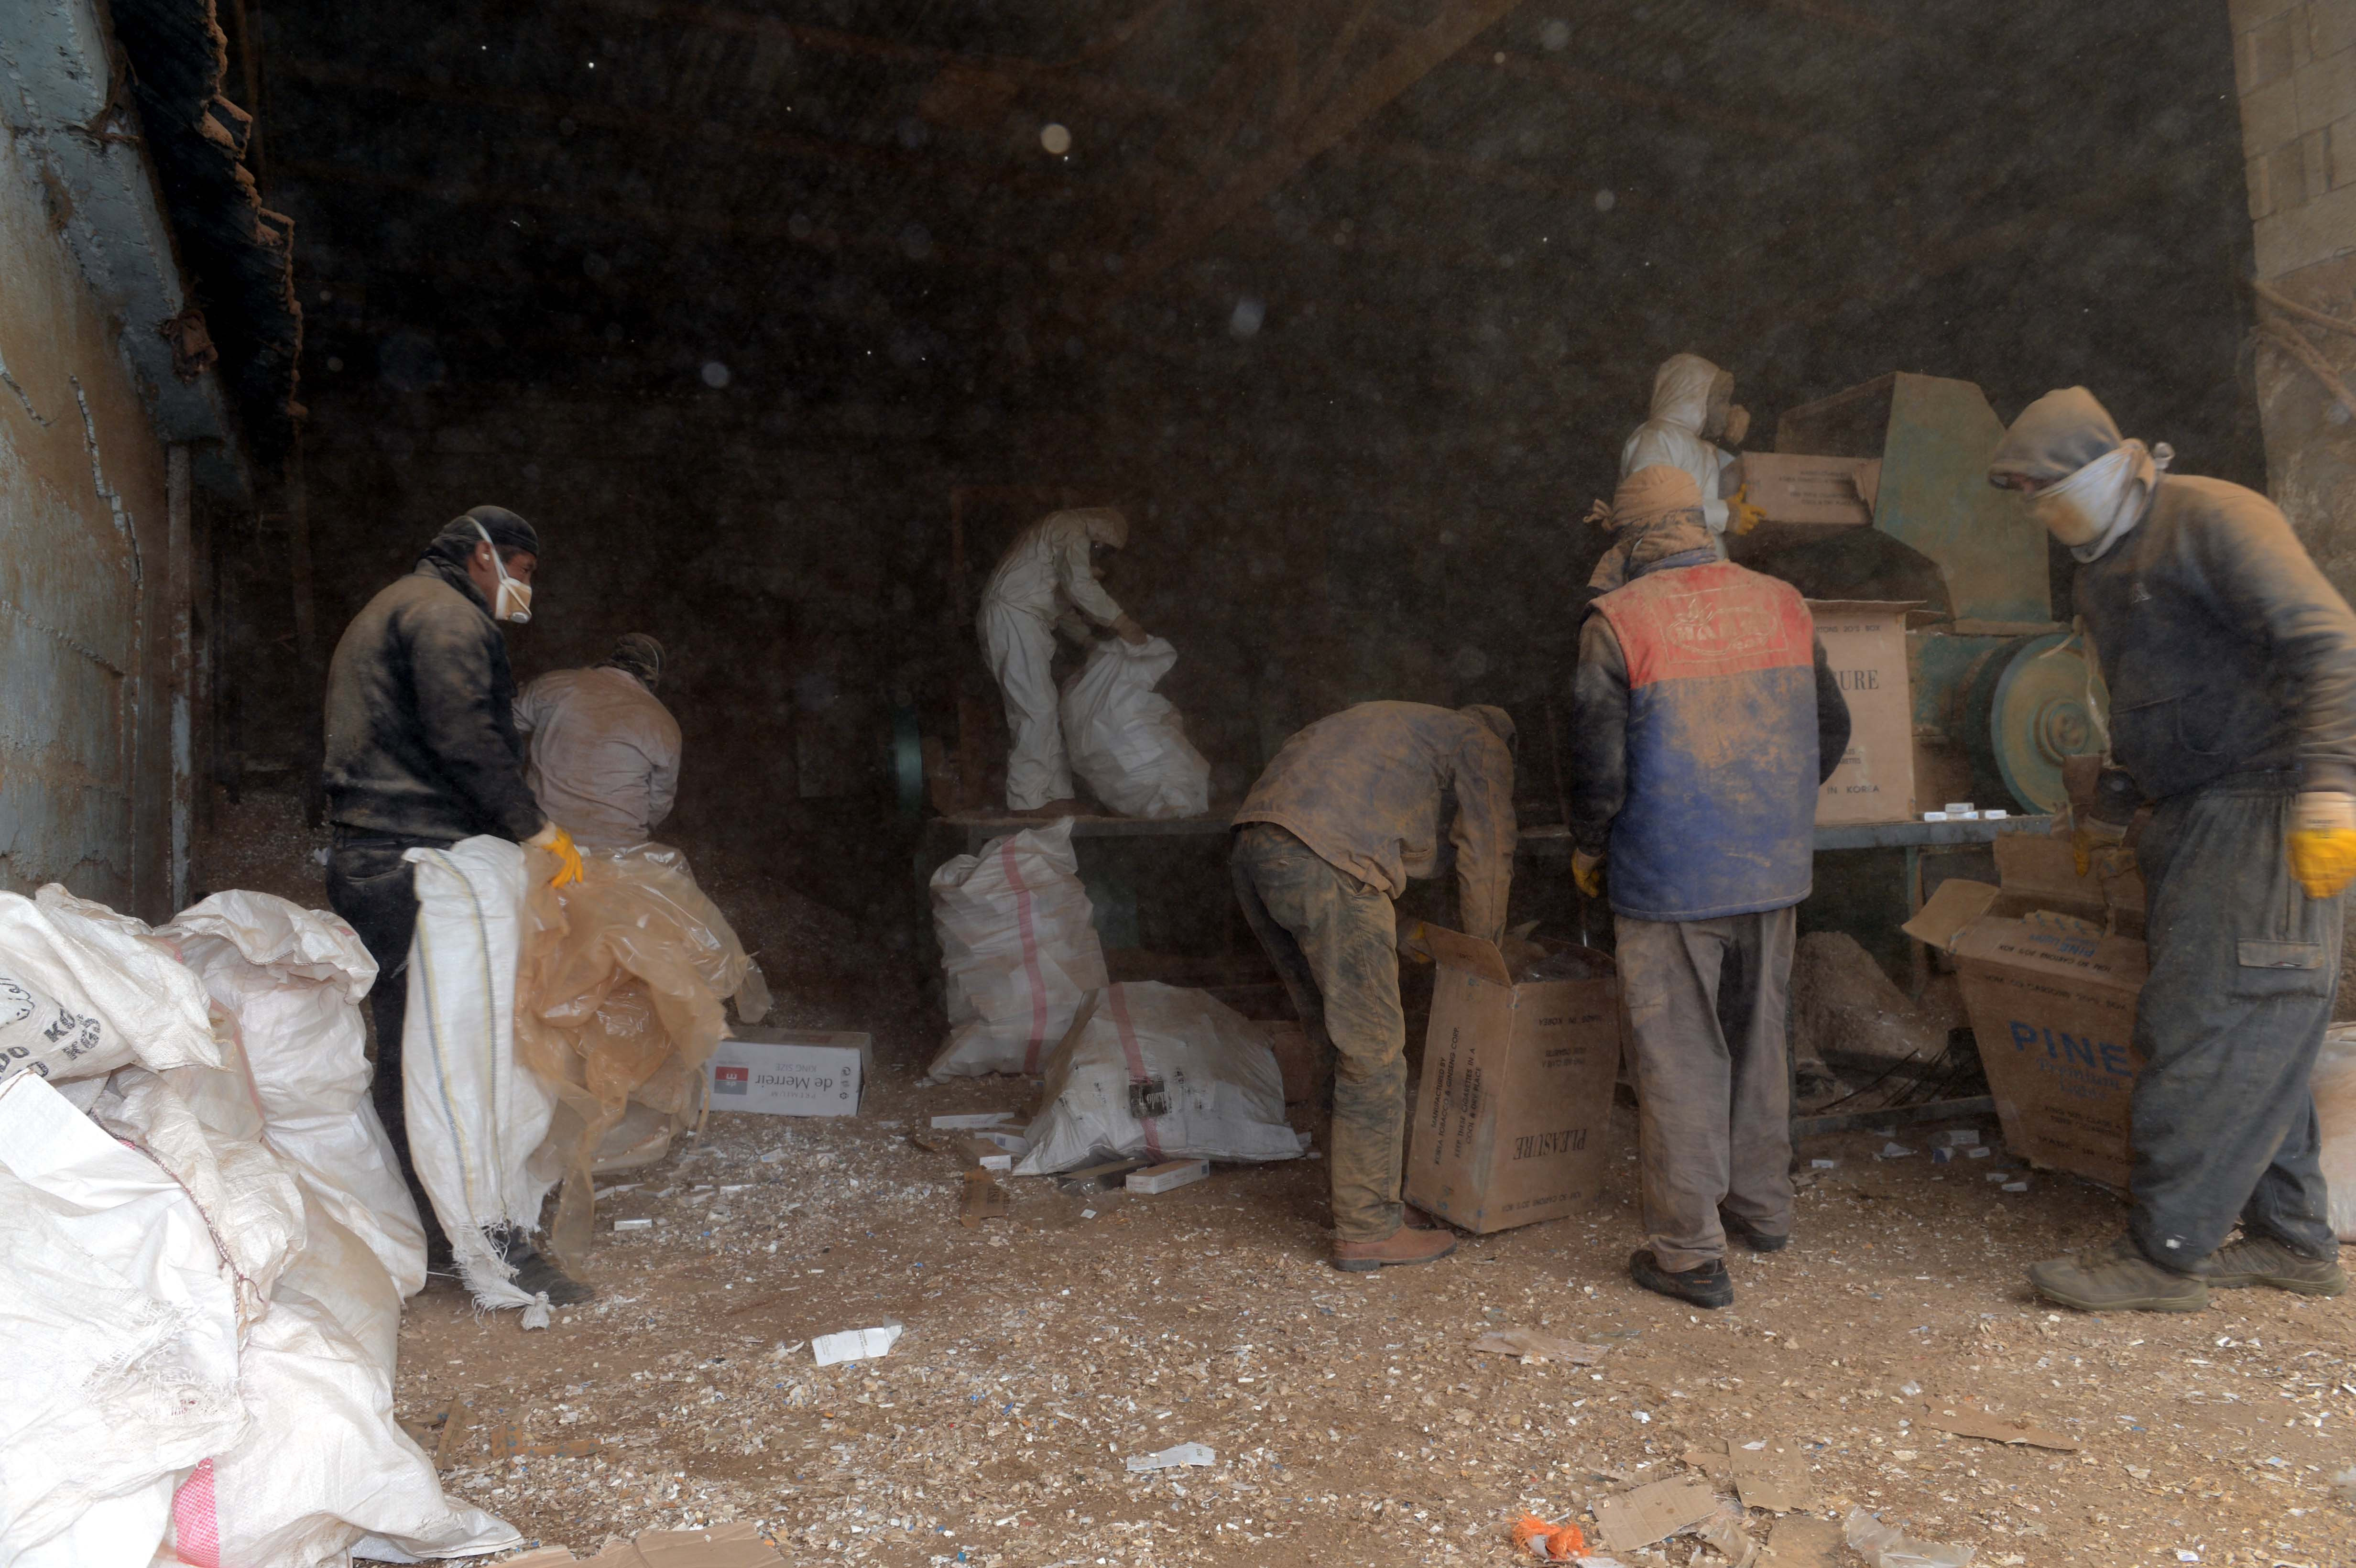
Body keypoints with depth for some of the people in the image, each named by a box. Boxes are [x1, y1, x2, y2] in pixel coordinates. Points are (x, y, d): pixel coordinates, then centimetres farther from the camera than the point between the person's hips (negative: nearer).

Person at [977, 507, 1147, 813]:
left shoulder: (1055, 530, 28)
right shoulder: (1074, 531, -4)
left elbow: (1061, 603, 32)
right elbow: (1079, 585, -19)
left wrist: (1089, 640, 26)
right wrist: (1121, 622, -13)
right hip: (1014, 619, -10)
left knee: (1045, 711, 8)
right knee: (1039, 709, -12)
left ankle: (1055, 794, 9)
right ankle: (1028, 799, -11)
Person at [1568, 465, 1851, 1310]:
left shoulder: (1618, 621, -12)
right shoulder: (1783, 605, 5)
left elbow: (1598, 764, -13)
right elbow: (1831, 732, 13)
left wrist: (1588, 850, 5)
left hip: (1669, 882, -5)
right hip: (1774, 873, 6)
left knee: (1679, 1058, 3)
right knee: (1758, 1040, 20)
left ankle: (1690, 1252, 10)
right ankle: (1762, 1208, 35)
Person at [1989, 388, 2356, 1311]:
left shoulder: (2212, 519, -10)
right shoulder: (2101, 570, 18)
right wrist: (2110, 811, 30)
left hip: (2262, 809, -9)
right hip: (2196, 820, 9)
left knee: (2207, 1035, -8)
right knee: (2250, 1034, 12)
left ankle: (2166, 1256, -2)